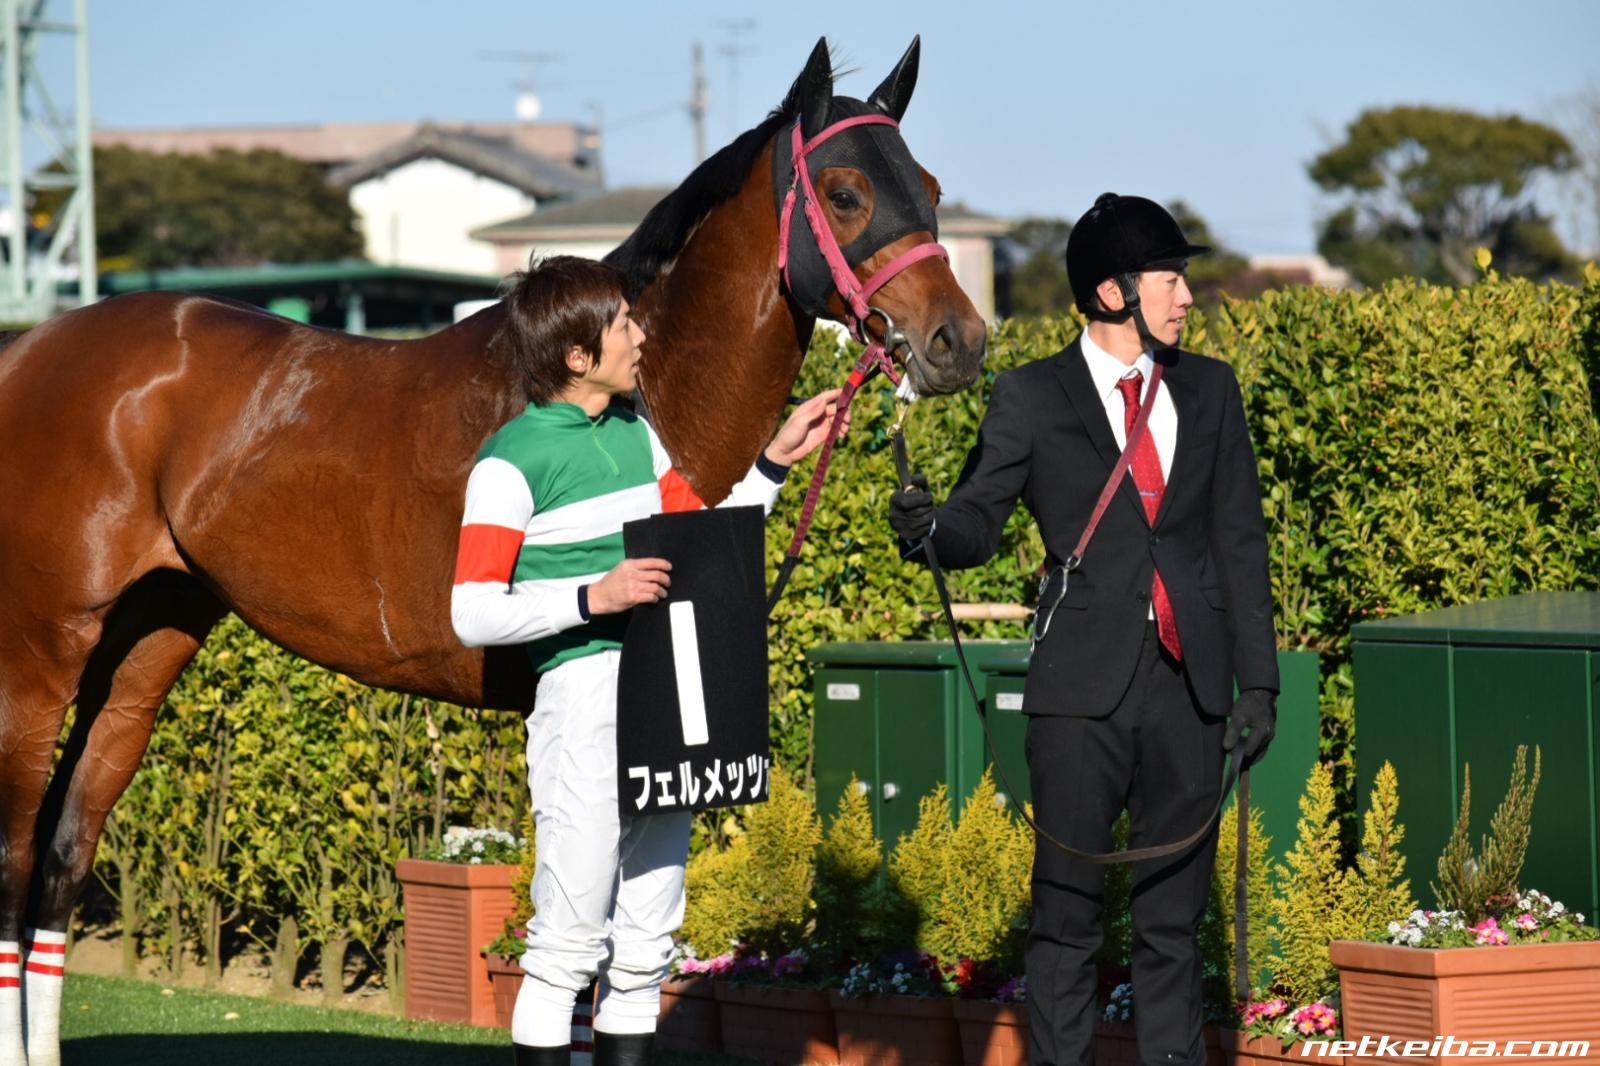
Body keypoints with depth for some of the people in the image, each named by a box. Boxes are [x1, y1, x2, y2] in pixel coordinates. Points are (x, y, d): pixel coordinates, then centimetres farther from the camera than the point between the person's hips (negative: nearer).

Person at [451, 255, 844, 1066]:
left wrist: (776, 461, 15)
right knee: (569, 944, -6)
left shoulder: (636, 434, 14)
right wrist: (593, 596, -21)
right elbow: (473, 614, -13)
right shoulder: (514, 460, -9)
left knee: (645, 951, 10)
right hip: (583, 701, -7)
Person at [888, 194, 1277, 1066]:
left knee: (1173, 913, 8)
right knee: (1068, 912, -2)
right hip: (1085, 687, -3)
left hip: (1189, 686, 3)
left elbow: (1240, 542, 12)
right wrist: (927, 526, -24)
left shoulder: (1209, 390, 11)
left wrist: (1258, 681, 7)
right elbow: (977, 521, 1)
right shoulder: (1033, 398, 1)